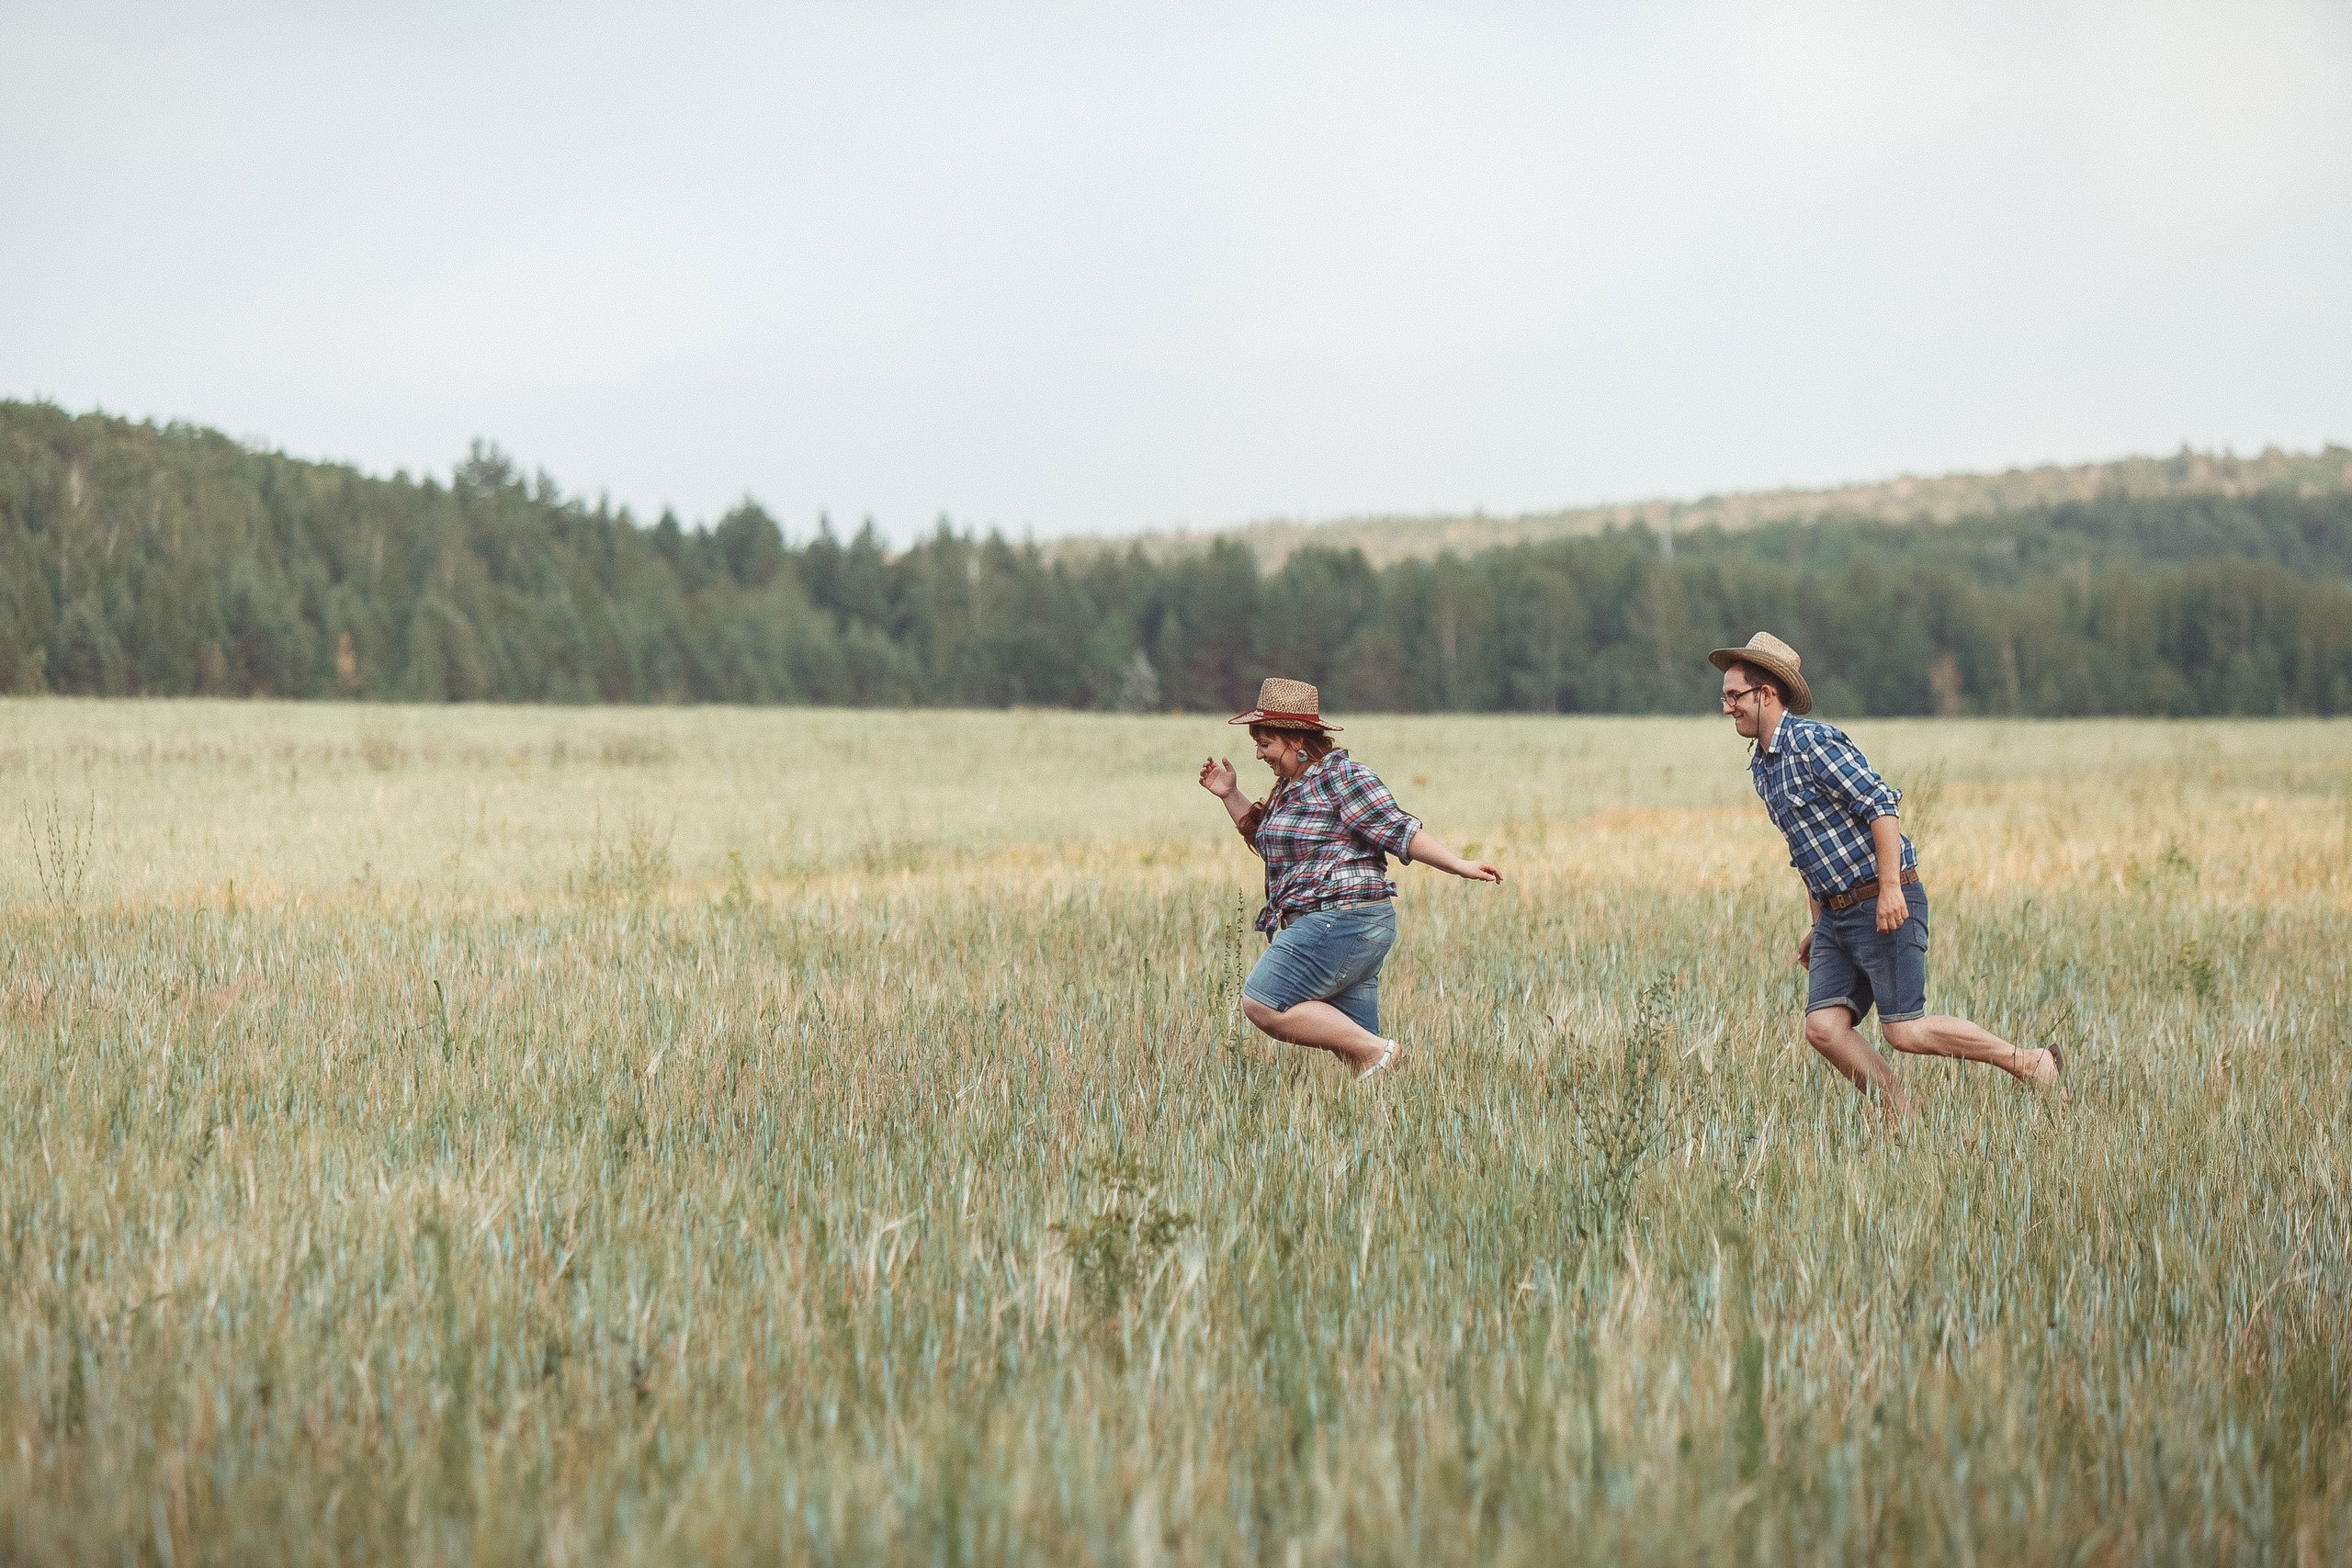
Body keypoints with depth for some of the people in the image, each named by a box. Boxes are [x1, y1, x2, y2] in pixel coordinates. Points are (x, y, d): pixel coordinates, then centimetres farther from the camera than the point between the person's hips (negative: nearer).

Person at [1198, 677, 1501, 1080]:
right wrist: (1230, 795, 23)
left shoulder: (1341, 775, -9)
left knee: (1261, 1005, -16)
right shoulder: (1291, 784, 19)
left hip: (1343, 921, -10)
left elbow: (1396, 829, -13)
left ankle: (1375, 1050, -13)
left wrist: (1459, 865, -20)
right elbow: (1265, 838, 34)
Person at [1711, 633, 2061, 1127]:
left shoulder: (1813, 741, -13)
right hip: (1836, 915, 9)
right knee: (1823, 1027, -8)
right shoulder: (1762, 767, 16)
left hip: (1885, 905, -9)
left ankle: (2029, 1063, 3)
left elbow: (1881, 803, -20)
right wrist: (1818, 926, 24)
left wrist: (1890, 888, -25)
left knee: (1904, 1031, -12)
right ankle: (1904, 1123, 0)